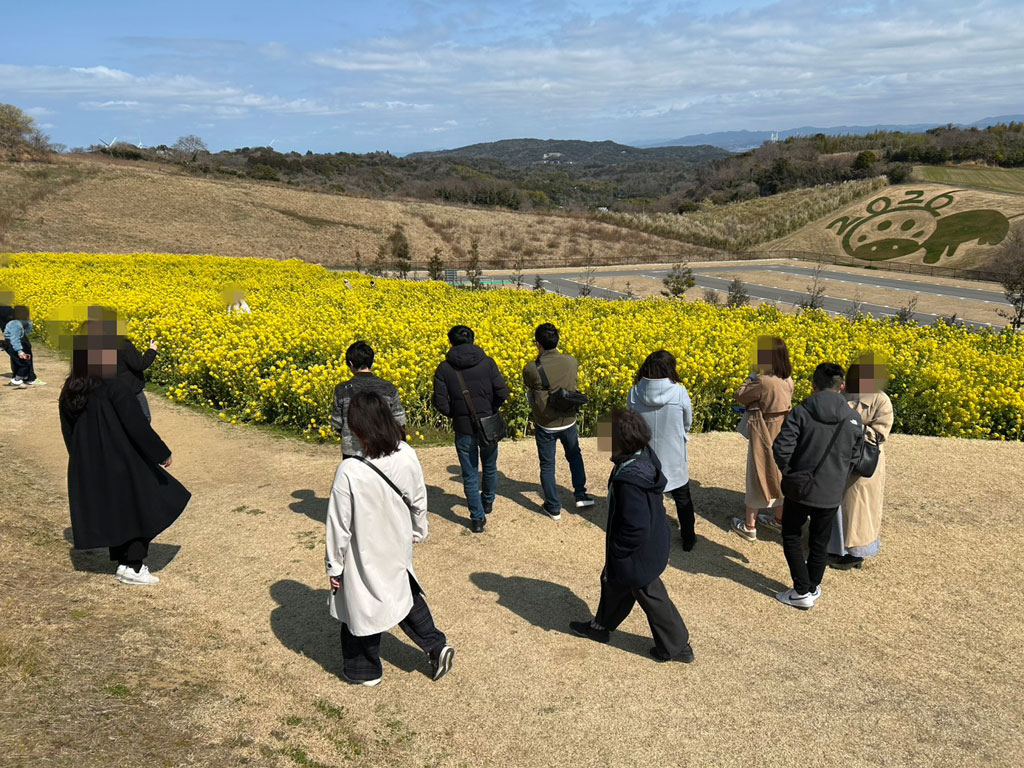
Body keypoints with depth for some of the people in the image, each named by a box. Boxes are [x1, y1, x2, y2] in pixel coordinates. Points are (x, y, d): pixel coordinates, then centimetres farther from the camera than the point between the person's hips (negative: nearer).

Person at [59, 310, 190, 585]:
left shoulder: (68, 394, 1)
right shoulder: (113, 387, -21)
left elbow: (68, 434, 11)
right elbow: (137, 426, -19)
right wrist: (162, 453, -9)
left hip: (87, 467, 7)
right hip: (121, 464, -7)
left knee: (113, 510, 21)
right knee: (141, 508, 9)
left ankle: (122, 560, 29)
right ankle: (131, 567, 11)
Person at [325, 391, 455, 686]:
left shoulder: (350, 472, -32)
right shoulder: (408, 457, -18)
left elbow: (339, 525, -20)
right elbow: (419, 502, 0)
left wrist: (334, 567, -5)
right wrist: (418, 532, 19)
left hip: (365, 557, -4)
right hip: (398, 549, 5)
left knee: (361, 609, 19)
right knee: (404, 593, 31)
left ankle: (365, 670, 39)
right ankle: (436, 646, 31)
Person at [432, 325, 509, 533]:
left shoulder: (444, 369, -9)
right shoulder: (487, 363, -8)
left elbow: (441, 403, -13)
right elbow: (503, 393, -11)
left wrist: (455, 415, 6)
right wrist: (490, 410, 7)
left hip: (464, 429, -1)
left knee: (470, 475, 10)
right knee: (489, 468, 25)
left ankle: (477, 519, 12)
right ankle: (487, 503, 45)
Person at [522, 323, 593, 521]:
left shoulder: (531, 369, -21)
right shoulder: (572, 362, -10)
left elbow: (530, 391, -4)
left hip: (545, 425, -3)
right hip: (568, 421, 3)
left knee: (547, 466, 15)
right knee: (574, 456, 29)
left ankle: (554, 508, 24)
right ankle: (580, 495, 33)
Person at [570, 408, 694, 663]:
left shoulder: (629, 480, -36)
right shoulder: (644, 455, -8)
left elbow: (636, 528, -34)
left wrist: (615, 553, -18)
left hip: (639, 554, -9)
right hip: (653, 544, 9)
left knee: (651, 598, 13)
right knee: (613, 582, 27)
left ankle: (677, 646, 33)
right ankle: (601, 626, 48)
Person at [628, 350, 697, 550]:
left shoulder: (634, 392, -14)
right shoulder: (679, 391, -18)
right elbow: (687, 424, -2)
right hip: (674, 458, 0)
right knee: (682, 498, 22)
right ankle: (688, 539, 36)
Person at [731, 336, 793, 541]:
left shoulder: (764, 382, -28)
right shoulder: (788, 381, -3)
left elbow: (740, 397, -14)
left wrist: (752, 377, -5)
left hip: (765, 437, -7)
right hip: (783, 435, 7)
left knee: (758, 476, 5)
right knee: (779, 475, 21)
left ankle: (749, 526, 18)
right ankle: (779, 519, 37)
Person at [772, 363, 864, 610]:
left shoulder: (800, 412, -17)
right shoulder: (854, 419, -5)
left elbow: (781, 449, -23)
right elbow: (854, 459, 5)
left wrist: (787, 470, -2)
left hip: (800, 488, -3)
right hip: (831, 494, 3)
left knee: (791, 537, 16)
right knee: (819, 543, 20)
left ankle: (802, 593, 15)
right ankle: (814, 588, 34)